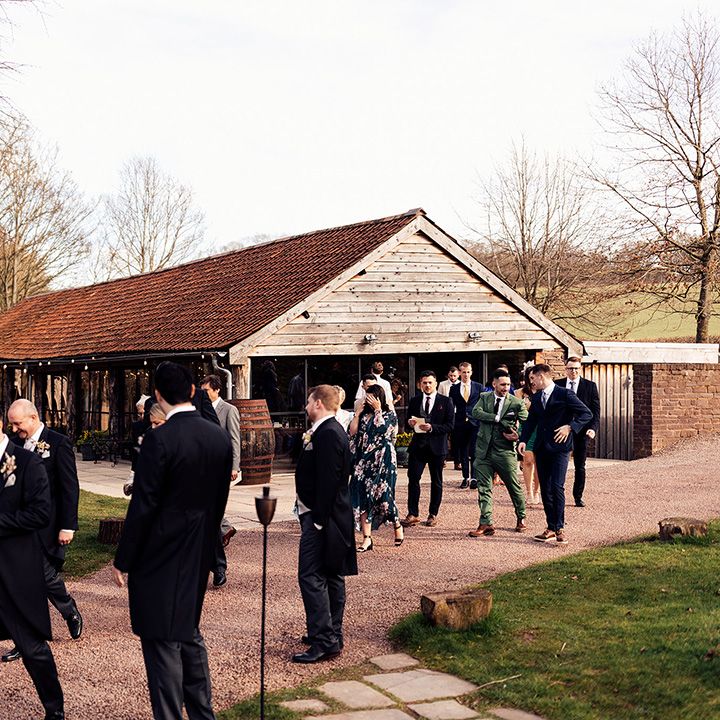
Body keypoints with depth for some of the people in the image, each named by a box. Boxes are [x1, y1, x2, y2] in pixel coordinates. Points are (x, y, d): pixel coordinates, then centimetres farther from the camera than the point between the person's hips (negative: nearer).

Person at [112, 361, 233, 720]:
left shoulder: (160, 439, -18)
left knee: (161, 641, 1)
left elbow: (142, 506, -17)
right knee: (188, 633, 21)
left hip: (160, 556, -7)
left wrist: (122, 561, -8)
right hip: (198, 556, 7)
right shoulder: (220, 437, 2)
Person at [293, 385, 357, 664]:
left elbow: (328, 481, -23)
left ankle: (324, 641, -10)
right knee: (331, 576, 16)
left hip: (321, 515, -11)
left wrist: (319, 520, -22)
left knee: (311, 577, -11)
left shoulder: (327, 434, -18)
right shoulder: (331, 431, 14)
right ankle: (332, 634, 25)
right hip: (327, 516, 11)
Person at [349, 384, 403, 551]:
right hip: (364, 461, 4)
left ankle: (397, 525, 24)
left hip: (383, 460, -4)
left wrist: (377, 410, -11)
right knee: (362, 496, -4)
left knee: (382, 495, -5)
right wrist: (358, 412, 1)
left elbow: (381, 429, -17)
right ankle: (367, 539, -3)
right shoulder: (364, 414, 12)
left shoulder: (390, 414, 1)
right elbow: (353, 431, 2)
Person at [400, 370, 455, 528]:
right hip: (418, 444, 2)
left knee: (436, 481, 7)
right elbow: (409, 420, 15)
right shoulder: (414, 401, 8)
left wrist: (432, 428, -19)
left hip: (437, 446, -2)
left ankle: (433, 515, 17)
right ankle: (413, 514, 2)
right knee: (413, 478, -5)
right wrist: (411, 423, -9)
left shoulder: (446, 402, -2)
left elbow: (450, 425, -7)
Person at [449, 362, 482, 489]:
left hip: (475, 423, -2)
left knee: (474, 452, -8)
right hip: (460, 424, 2)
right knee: (462, 453, 6)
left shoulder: (478, 387, 6)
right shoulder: (454, 388, 8)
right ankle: (466, 478, 15)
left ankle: (474, 478, -4)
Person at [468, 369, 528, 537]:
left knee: (514, 487, 7)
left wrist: (517, 435, -11)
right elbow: (476, 412, -12)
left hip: (505, 451, -2)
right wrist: (498, 419, -17)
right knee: (484, 488, 0)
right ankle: (486, 523, 4)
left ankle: (521, 518, 28)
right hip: (484, 450, 2)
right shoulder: (484, 397, 6)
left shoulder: (516, 403, -1)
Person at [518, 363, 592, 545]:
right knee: (545, 489, 7)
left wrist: (570, 426, -17)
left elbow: (587, 414, -5)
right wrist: (523, 440, 0)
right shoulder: (536, 397, 14)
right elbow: (531, 420, 15)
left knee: (557, 487, -14)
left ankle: (560, 528, -6)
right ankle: (551, 527, 14)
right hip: (541, 448, 7)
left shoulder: (565, 394, -6)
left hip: (559, 447, -6)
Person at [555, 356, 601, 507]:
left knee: (580, 466, 10)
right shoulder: (557, 385, 4)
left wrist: (593, 428, -14)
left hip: (581, 431, 0)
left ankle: (578, 496, 23)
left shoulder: (590, 386, 1)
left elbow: (596, 410, -1)